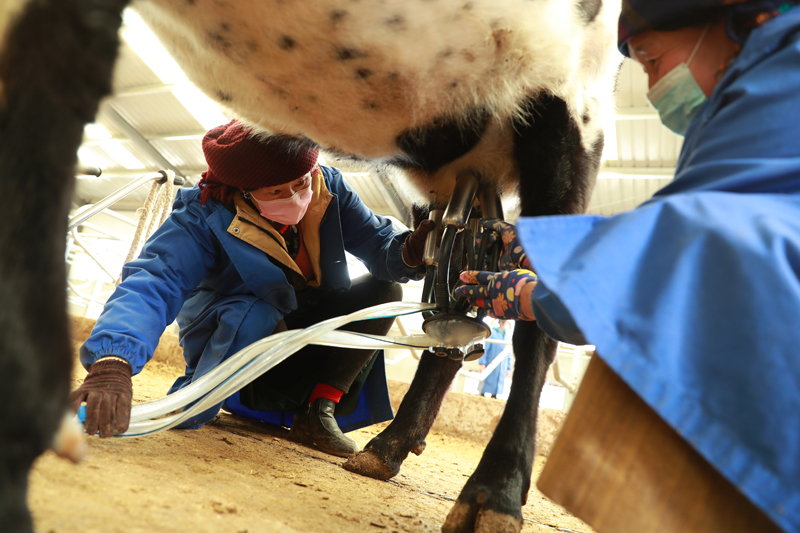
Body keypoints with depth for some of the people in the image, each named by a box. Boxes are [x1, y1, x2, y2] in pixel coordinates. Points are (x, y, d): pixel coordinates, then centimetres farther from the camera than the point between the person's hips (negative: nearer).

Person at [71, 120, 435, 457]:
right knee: (255, 315, -39)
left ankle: (319, 408, -14)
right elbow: (152, 282, -40)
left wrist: (409, 252, -43)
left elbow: (377, 242, -17)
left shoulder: (328, 188, -15)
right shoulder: (206, 216, -28)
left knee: (384, 291, -17)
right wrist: (112, 362, -58)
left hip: (306, 334, 5)